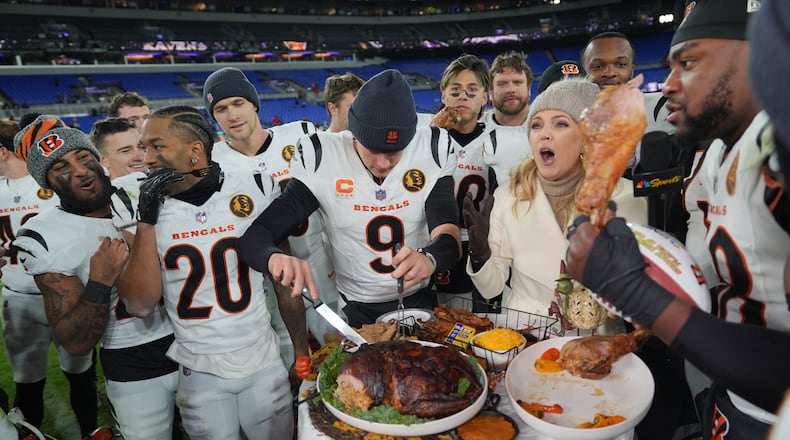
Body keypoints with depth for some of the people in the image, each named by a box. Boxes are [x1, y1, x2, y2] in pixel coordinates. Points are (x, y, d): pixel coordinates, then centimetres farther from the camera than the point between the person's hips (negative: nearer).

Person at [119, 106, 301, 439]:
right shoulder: (146, 206, -4)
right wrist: (147, 219, -16)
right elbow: (140, 305, -9)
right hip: (197, 373, 1)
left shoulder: (255, 189, -7)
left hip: (264, 363, 0)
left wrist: (301, 349, 4)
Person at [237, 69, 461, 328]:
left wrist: (429, 258, -44)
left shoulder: (432, 151, -12)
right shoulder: (319, 160, -16)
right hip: (356, 309, -2)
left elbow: (449, 235, -20)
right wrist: (275, 258, -41)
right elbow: (253, 238, -17)